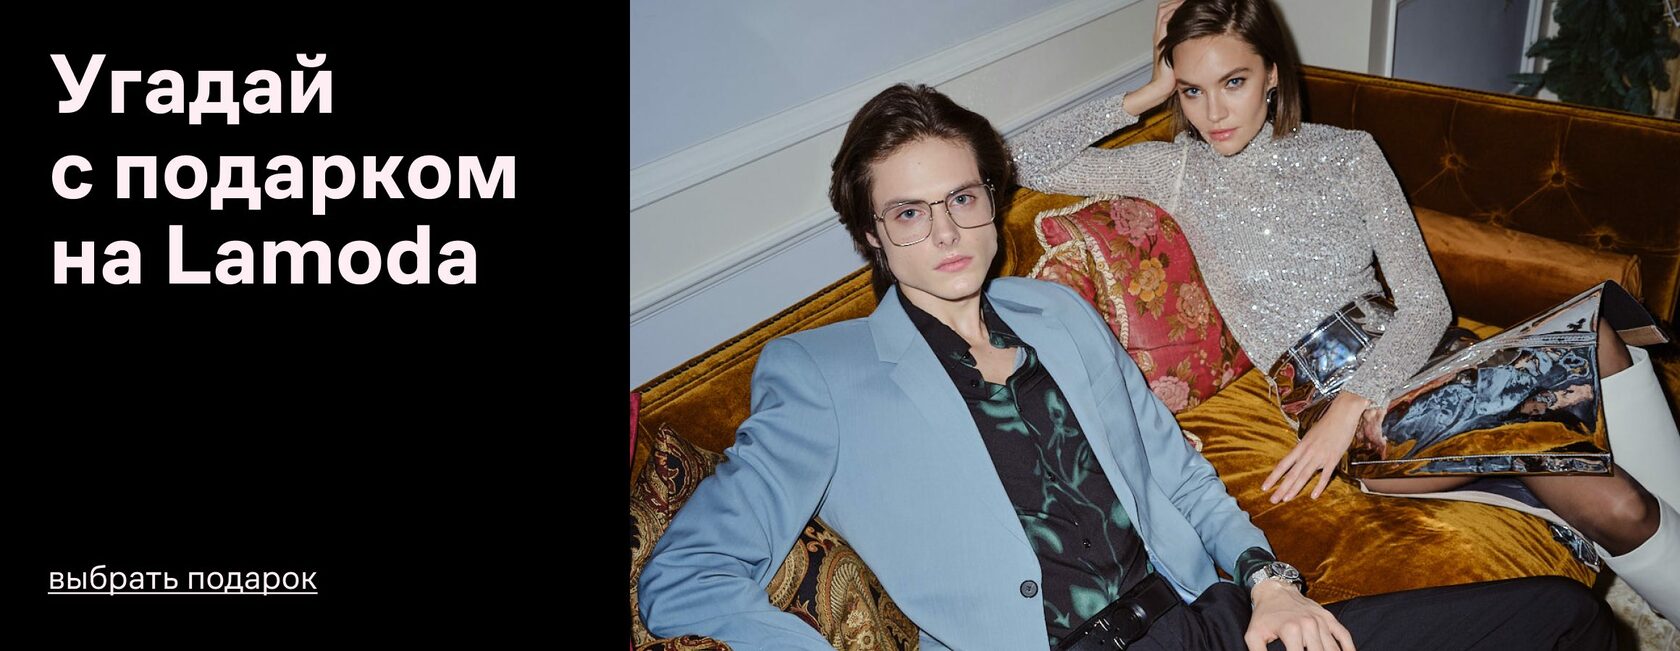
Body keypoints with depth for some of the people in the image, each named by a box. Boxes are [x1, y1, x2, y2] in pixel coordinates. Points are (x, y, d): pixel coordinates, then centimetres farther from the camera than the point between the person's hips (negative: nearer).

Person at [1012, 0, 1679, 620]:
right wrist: (1143, 96, -3)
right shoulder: (1175, 170, 4)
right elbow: (1022, 164, -4)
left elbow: (1426, 302, -2)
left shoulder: (1348, 154, 6)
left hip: (1397, 360, 4)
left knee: (1593, 336, -28)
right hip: (1318, 399, -3)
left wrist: (1352, 403, -19)